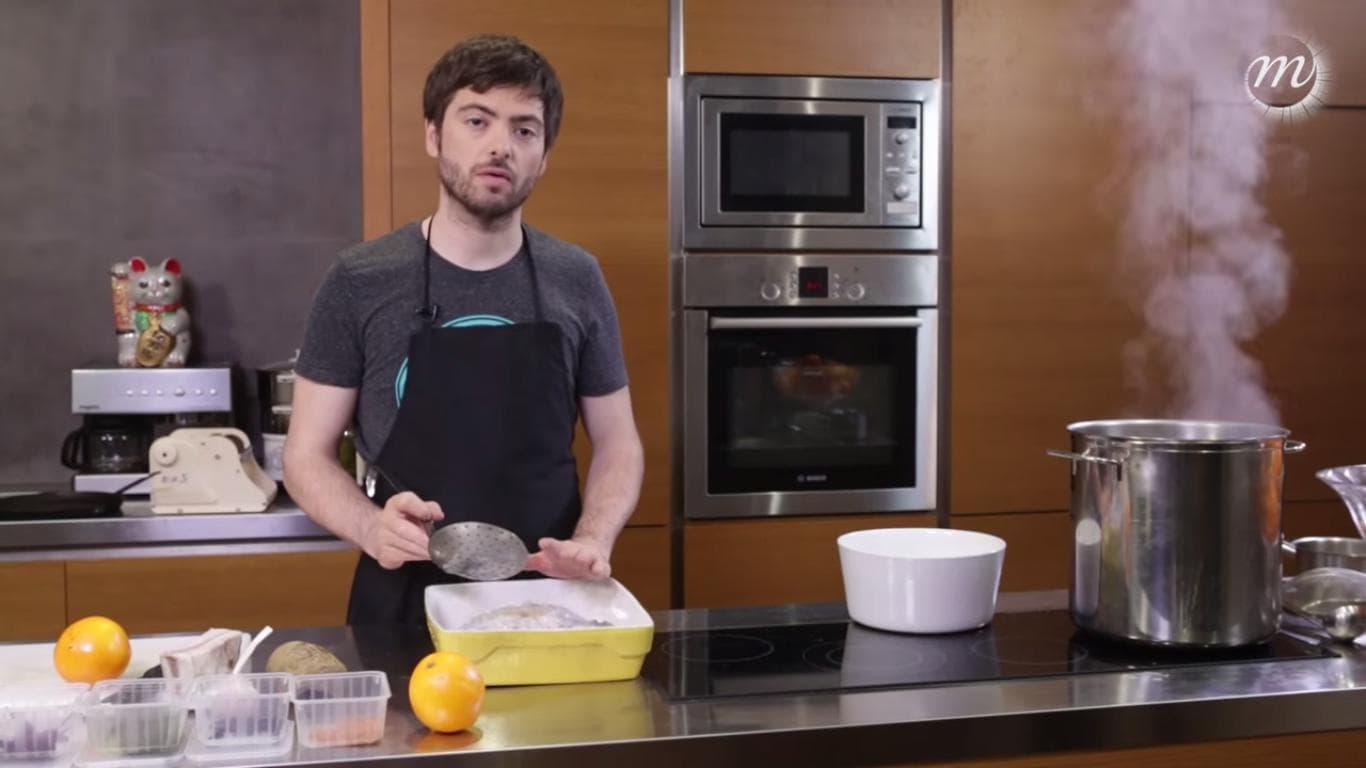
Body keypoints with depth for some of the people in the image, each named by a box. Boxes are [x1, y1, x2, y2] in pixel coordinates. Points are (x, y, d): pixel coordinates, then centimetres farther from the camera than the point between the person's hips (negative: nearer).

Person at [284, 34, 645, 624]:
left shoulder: (576, 282, -1)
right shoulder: (359, 282, -6)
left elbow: (616, 444, 6)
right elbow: (307, 455, -2)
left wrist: (593, 540, -13)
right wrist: (370, 526, -21)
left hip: (547, 600, 2)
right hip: (404, 602, -1)